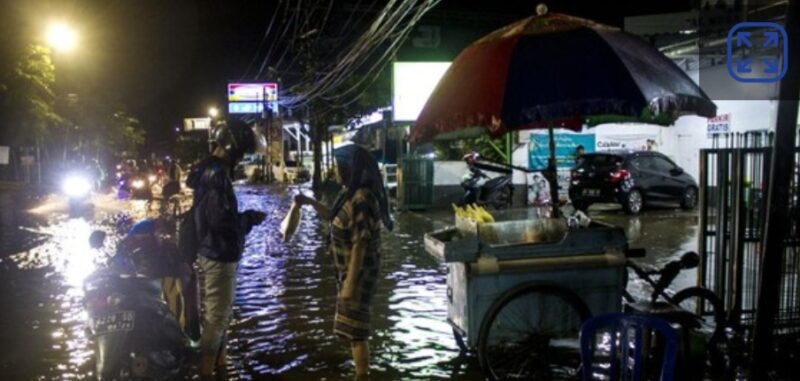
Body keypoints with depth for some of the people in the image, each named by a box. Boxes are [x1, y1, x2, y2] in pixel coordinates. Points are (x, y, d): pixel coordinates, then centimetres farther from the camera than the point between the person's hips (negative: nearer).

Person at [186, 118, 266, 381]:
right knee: (216, 317, -2)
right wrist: (251, 217, -13)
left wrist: (245, 218, 5)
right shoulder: (215, 174, -21)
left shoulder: (212, 170, 12)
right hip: (219, 256, -11)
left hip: (217, 253, 11)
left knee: (220, 315, 19)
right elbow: (221, 219, -27)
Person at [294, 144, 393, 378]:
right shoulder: (351, 194, 6)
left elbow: (360, 245, -25)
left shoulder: (362, 201, -24)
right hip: (348, 270, 10)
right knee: (353, 326, 18)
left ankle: (362, 375, 11)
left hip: (358, 273, -10)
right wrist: (311, 202, 16)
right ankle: (362, 371, 30)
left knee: (354, 329, 0)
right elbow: (335, 218, 25)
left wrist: (350, 284, -24)